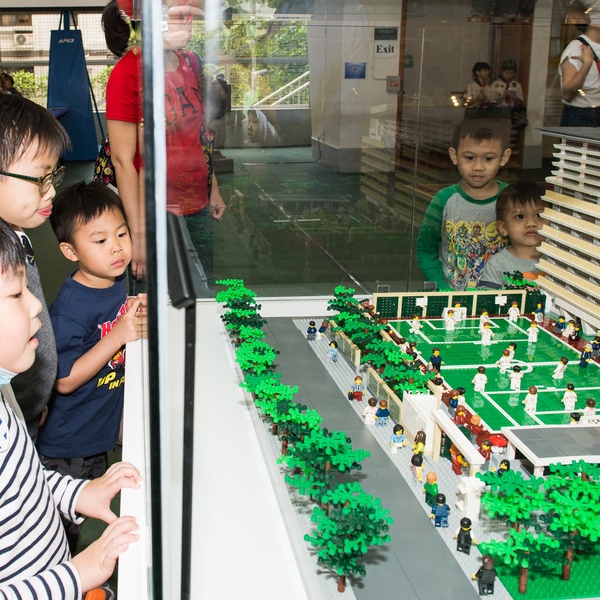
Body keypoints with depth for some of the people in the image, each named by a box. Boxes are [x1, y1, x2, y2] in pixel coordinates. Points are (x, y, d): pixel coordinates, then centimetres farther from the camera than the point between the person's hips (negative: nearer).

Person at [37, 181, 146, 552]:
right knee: (66, 526, 9)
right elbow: (65, 380, -25)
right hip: (69, 443, -8)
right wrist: (118, 335, -32)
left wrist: (143, 319, -7)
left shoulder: (121, 282, -3)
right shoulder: (69, 308, -28)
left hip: (103, 433, 8)